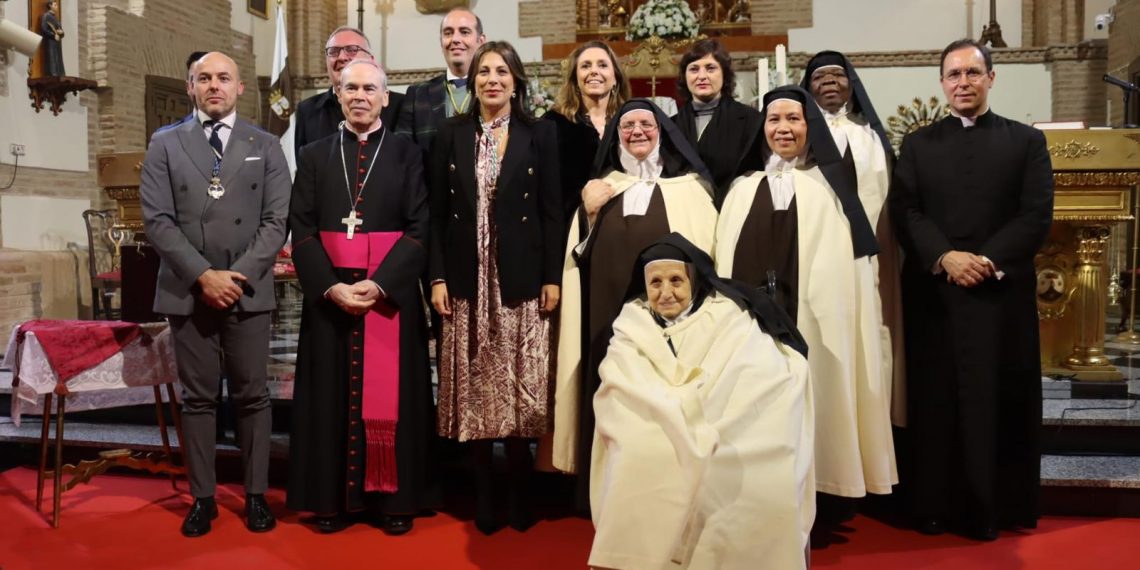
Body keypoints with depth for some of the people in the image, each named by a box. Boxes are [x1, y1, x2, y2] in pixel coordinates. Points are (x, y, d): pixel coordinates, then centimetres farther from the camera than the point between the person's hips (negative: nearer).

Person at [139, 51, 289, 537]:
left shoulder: (266, 146, 8)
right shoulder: (165, 145, 8)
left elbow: (276, 221, 0)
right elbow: (157, 220, -1)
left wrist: (239, 276, -11)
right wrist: (203, 275, -12)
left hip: (249, 290, 0)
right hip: (187, 291, 0)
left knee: (252, 396, 5)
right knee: (197, 398, 6)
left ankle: (256, 494, 14)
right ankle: (202, 498, 15)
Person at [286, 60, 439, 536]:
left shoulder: (407, 155, 4)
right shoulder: (314, 156, 10)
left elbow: (420, 229, -4)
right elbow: (301, 230, 2)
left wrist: (379, 283, -15)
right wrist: (329, 286, -12)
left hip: (392, 292, -2)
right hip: (328, 292, 2)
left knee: (390, 397, 3)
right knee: (332, 396, 6)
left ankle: (394, 499, 14)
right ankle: (335, 498, 17)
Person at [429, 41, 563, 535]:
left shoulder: (539, 135, 4)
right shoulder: (451, 135, 8)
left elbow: (552, 212, 1)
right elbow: (437, 213, 5)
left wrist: (552, 277, -5)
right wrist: (437, 277, -2)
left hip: (521, 280, -1)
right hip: (468, 280, 1)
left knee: (521, 387, 2)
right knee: (475, 387, 5)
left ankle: (520, 491, 16)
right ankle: (484, 492, 16)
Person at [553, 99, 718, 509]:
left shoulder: (689, 187, 8)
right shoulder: (600, 189, 17)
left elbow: (707, 249, 2)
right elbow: (579, 253, 15)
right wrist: (588, 214, -1)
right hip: (609, 311, 3)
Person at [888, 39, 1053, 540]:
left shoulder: (1027, 141, 8)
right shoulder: (917, 144, 11)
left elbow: (1037, 216, -2)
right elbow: (904, 213, 0)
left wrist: (988, 261, -15)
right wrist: (945, 257, -15)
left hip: (1002, 294, 0)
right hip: (932, 294, 1)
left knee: (999, 402, 4)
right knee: (936, 402, 4)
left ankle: (995, 508, 15)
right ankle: (936, 505, 14)